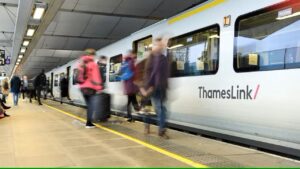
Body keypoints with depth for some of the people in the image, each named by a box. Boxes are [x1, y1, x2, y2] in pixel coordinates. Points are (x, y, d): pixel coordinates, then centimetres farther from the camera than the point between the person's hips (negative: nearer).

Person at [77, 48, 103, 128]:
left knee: (88, 105, 15)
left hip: (83, 87, 6)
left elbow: (79, 76, 14)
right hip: (90, 87, -6)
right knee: (91, 105, -2)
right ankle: (89, 123, -6)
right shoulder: (93, 64, -7)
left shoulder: (81, 64, 13)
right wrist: (98, 87, -13)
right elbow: (96, 77, -13)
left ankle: (88, 121, 15)